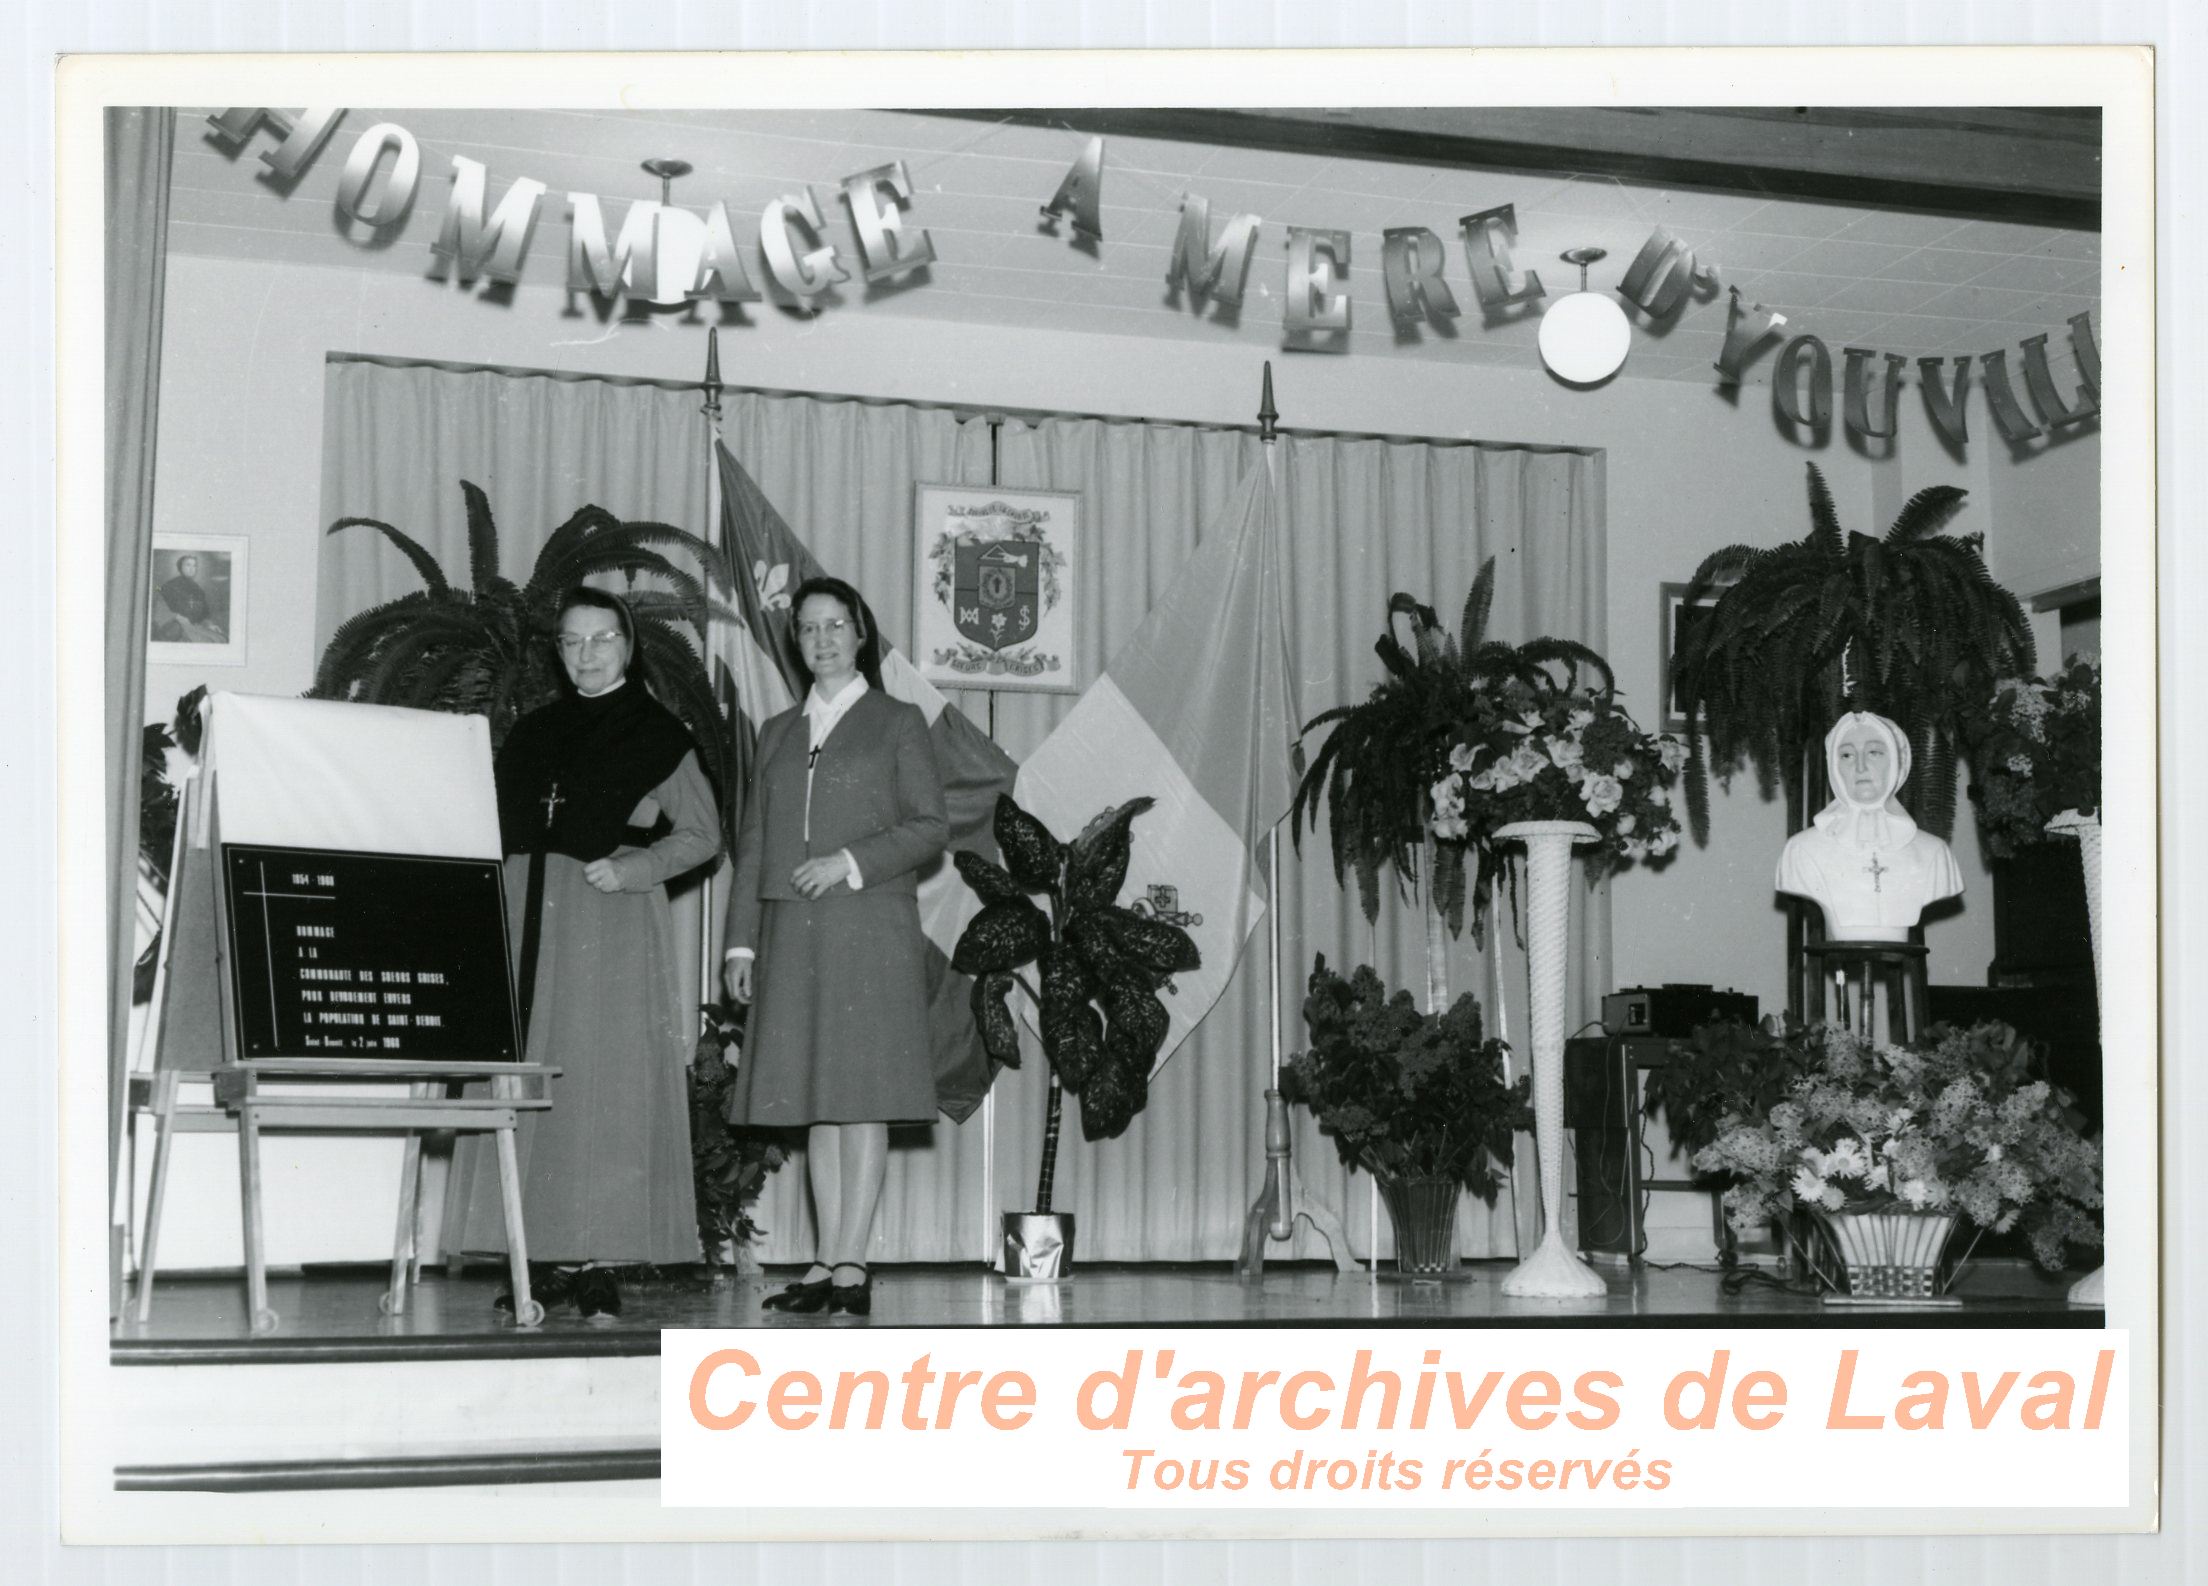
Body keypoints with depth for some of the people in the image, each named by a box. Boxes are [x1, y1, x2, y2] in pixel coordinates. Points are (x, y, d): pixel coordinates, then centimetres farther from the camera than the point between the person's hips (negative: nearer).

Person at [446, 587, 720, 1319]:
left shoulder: (657, 734, 3)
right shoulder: (532, 734, 17)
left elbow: (702, 834, 2)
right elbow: (502, 831, 20)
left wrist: (632, 866, -12)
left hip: (612, 925, -5)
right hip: (530, 920, 5)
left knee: (604, 1085, -7)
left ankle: (597, 1261, -5)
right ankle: (549, 1258, 3)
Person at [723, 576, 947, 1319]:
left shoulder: (897, 723, 5)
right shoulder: (778, 733, 18)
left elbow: (930, 825, -1)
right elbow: (752, 843, 16)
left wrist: (849, 861, -13)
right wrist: (741, 942, 9)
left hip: (869, 929, -4)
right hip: (792, 933, 4)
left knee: (861, 1096, -7)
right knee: (813, 1102, 4)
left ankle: (852, 1264, -7)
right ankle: (826, 1264, 7)